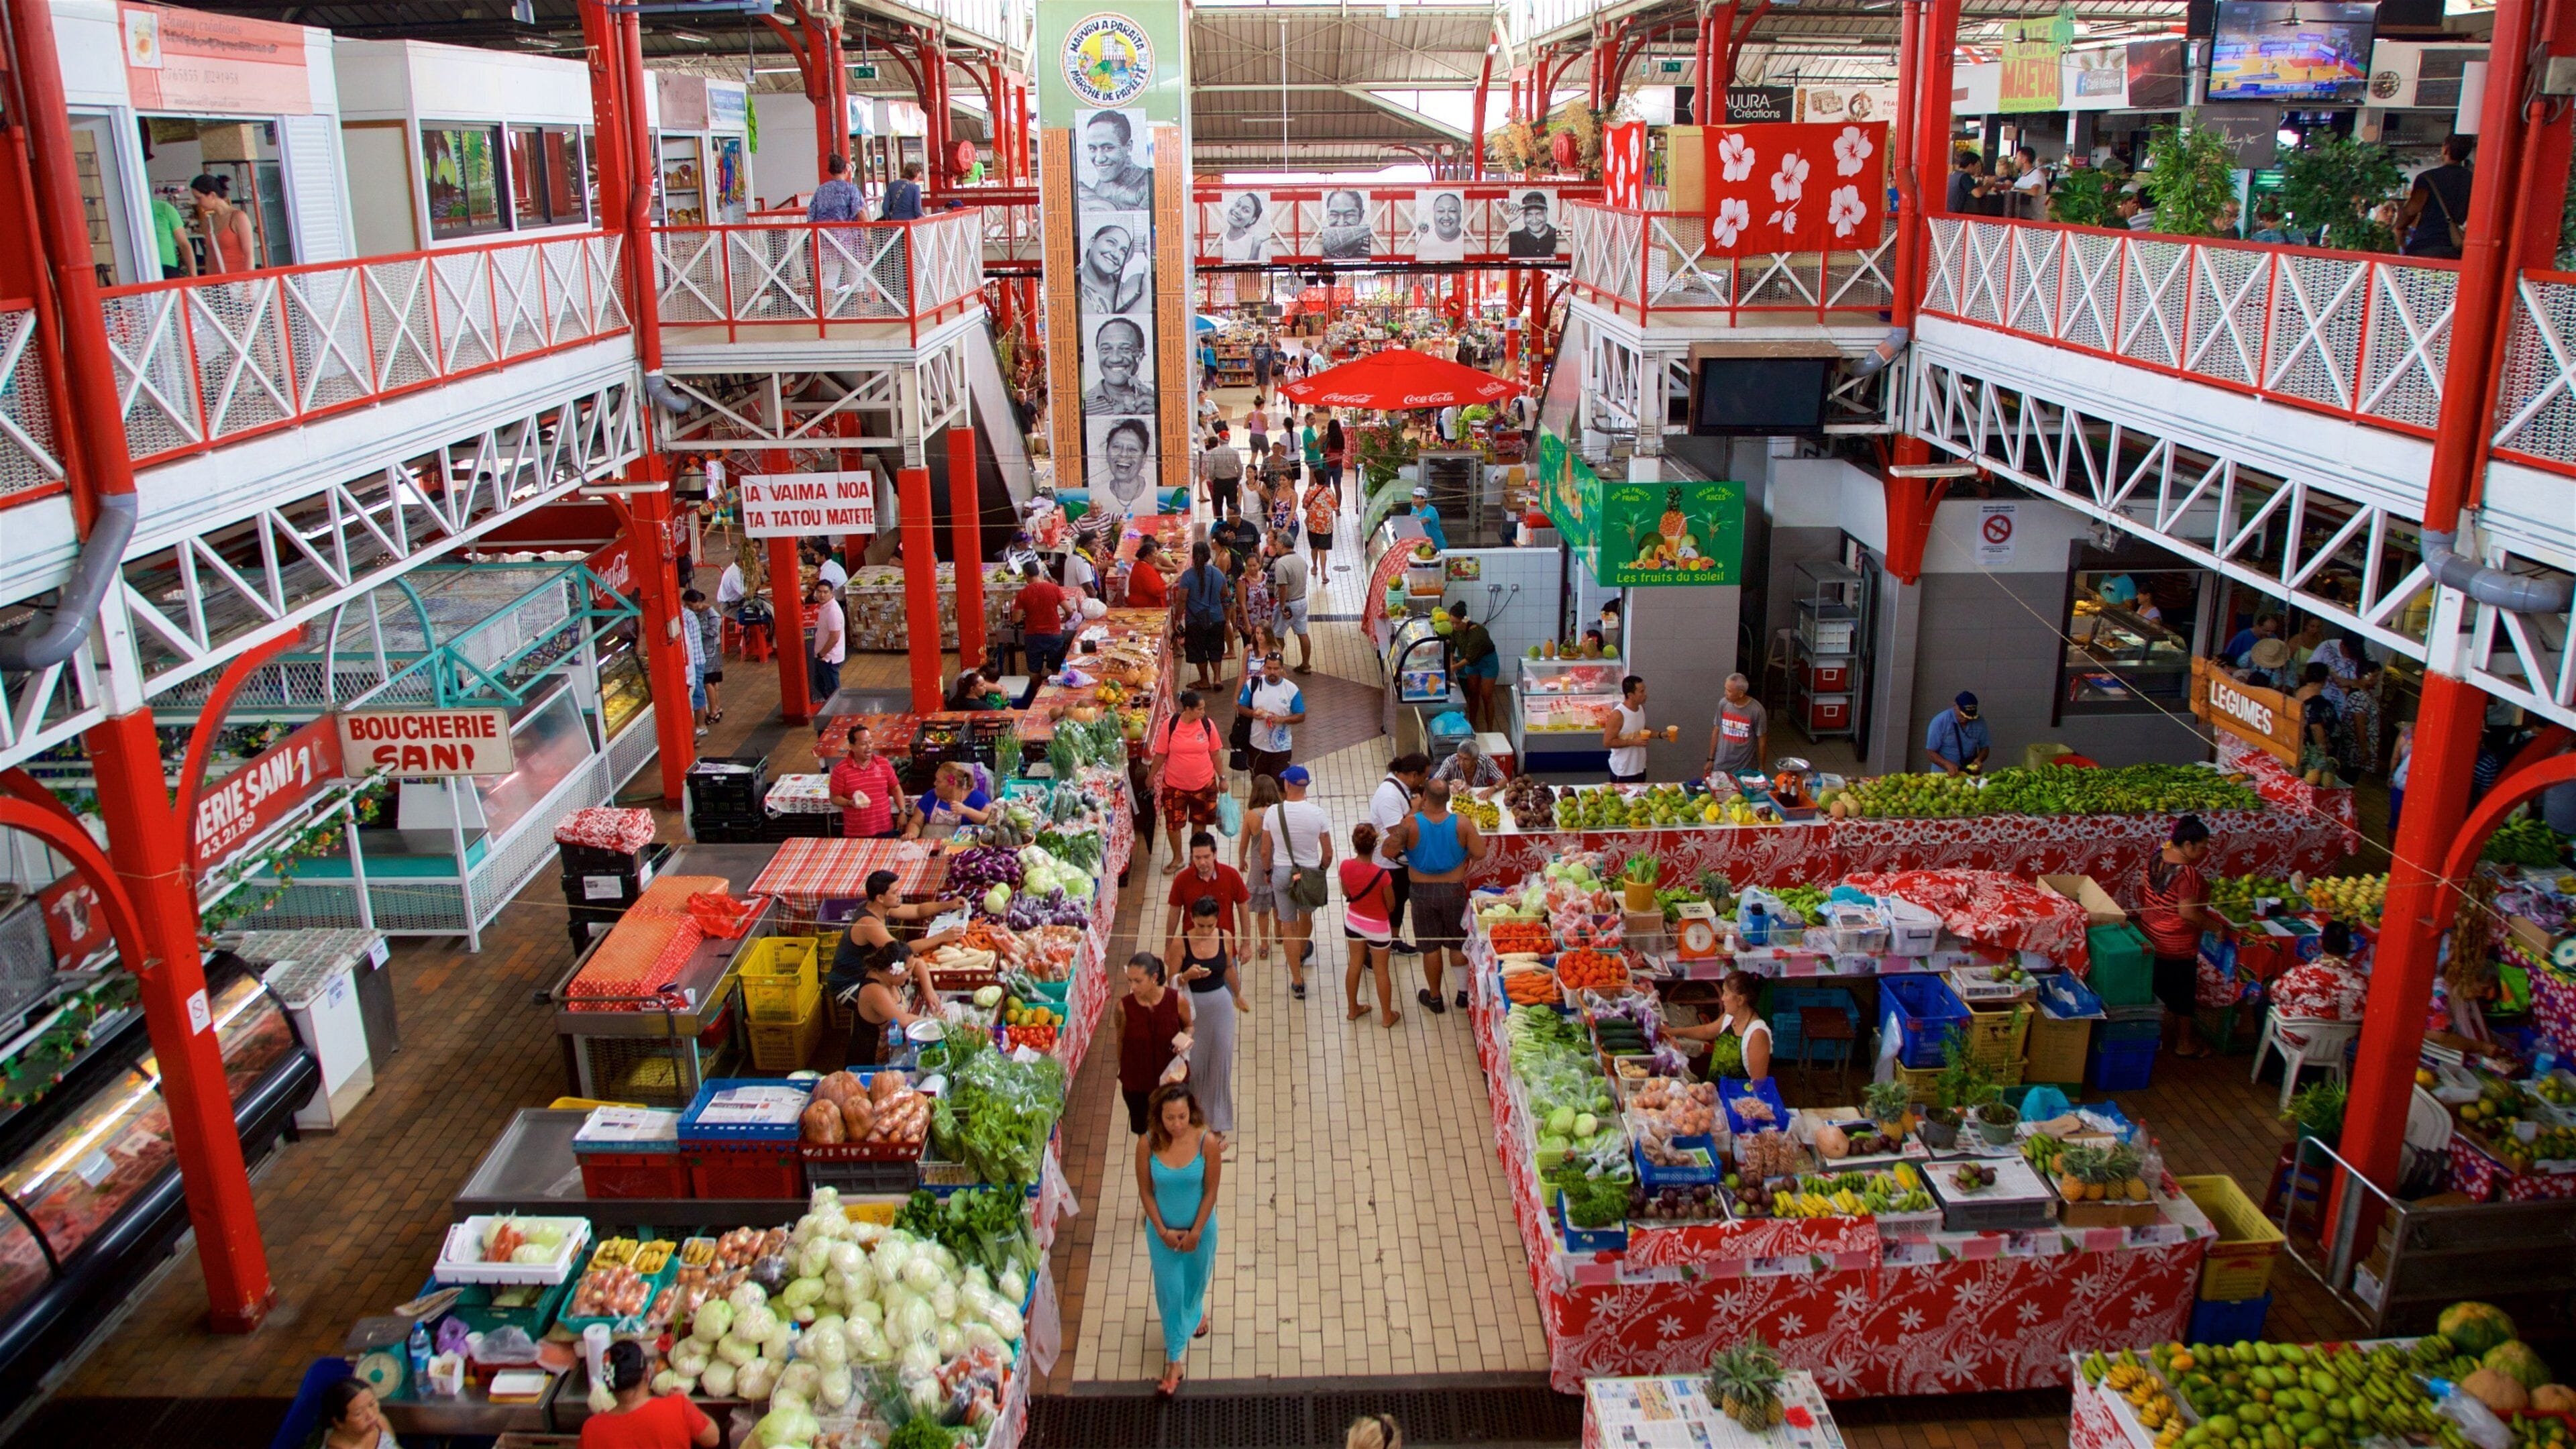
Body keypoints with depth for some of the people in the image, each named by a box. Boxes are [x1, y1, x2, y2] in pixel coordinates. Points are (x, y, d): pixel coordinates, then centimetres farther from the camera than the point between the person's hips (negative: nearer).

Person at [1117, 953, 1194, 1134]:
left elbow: (1188, 1026, 1)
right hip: (1136, 1084, 0)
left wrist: (1186, 1039, -21)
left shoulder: (1177, 1000, -19)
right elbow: (1121, 1040, -2)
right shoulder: (1124, 1006, -19)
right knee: (1144, 1134, 16)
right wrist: (1122, 1071, 8)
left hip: (1172, 1078, 0)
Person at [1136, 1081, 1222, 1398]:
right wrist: (1163, 1231, -12)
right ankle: (1174, 1361, 26)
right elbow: (1146, 1191, -11)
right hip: (1162, 1230, 0)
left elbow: (1211, 1191, -14)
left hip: (1200, 1227, 1)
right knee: (1170, 1293, 10)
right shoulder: (1147, 1145, -23)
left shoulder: (1207, 1142, -24)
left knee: (1195, 1280, 26)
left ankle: (1195, 1312, 60)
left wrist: (1195, 1232, -13)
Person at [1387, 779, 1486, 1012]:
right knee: (1458, 944, 19)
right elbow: (1480, 854, -13)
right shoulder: (1462, 823, -16)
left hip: (1423, 892, -1)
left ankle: (1434, 997, 25)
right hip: (1454, 890, 1)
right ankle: (1464, 992, 31)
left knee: (1431, 947, 12)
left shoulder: (1411, 823, -20)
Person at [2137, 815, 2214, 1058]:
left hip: (2151, 935, 8)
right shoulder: (2188, 873, -28)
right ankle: (2185, 1043, 22)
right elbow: (2187, 912, -28)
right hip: (2178, 946, -8)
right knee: (2183, 992, 8)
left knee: (2160, 985, 22)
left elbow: (2141, 886, 11)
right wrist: (2210, 925, -15)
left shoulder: (2157, 858, -3)